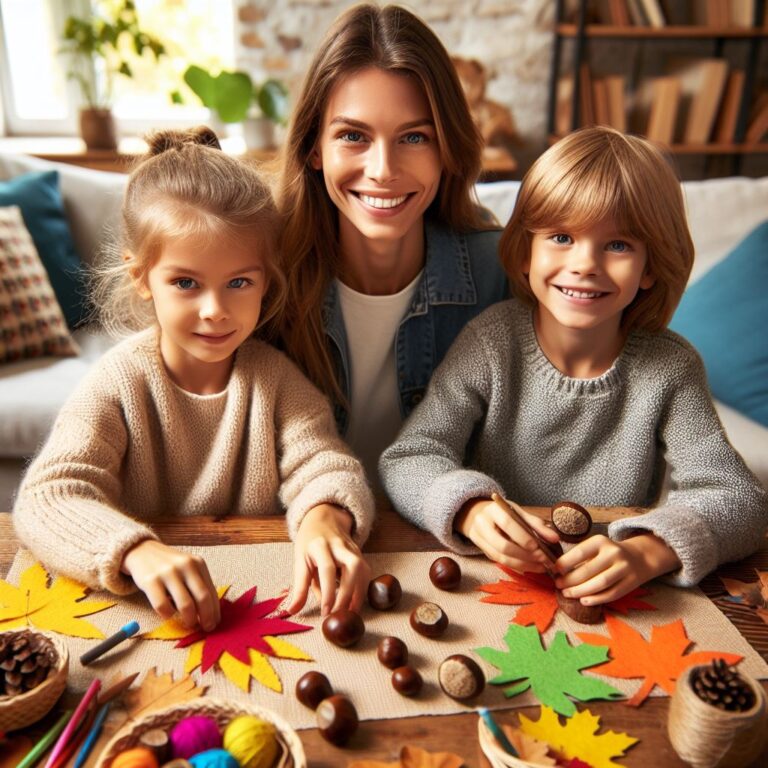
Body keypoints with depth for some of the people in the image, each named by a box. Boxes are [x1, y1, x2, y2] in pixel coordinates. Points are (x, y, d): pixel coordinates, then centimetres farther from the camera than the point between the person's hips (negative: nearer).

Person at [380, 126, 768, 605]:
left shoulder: (671, 368, -7)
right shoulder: (491, 342, -9)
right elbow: (409, 460, -14)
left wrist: (647, 553, -30)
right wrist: (472, 511, -34)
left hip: (612, 608, 1)